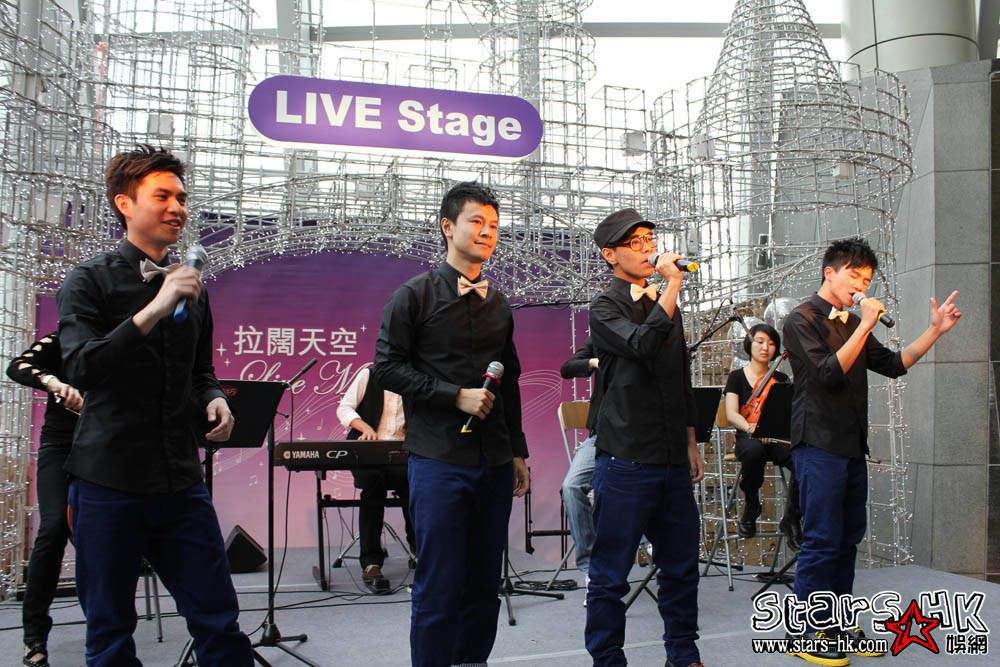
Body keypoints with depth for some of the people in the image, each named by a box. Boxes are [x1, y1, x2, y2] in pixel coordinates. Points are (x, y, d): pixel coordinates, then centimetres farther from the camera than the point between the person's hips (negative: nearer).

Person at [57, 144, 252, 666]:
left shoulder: (190, 287, 12)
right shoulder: (90, 281, -3)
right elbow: (80, 369, -19)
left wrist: (212, 399, 2)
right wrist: (153, 311, -27)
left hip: (180, 482, 4)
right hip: (108, 482, -4)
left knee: (218, 621, 3)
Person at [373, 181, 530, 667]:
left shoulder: (498, 304, 15)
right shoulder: (416, 294, -2)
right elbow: (388, 367, -7)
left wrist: (518, 451, 17)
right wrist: (457, 395, -13)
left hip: (493, 462, 5)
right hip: (439, 461, -5)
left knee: (484, 584, 10)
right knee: (439, 586, -2)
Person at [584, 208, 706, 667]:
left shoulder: (664, 304, 17)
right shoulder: (606, 307, -4)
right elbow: (644, 345, -24)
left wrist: (691, 443, 21)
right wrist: (673, 284, -19)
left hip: (672, 459, 7)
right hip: (625, 461, -7)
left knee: (681, 567, 13)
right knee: (611, 573, 1)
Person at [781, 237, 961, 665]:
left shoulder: (851, 324, 16)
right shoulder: (802, 320, -8)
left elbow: (893, 365, 18)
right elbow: (828, 373, -20)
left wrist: (935, 331, 10)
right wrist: (865, 326, -19)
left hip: (852, 444, 8)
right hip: (819, 444, -8)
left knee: (848, 537, 11)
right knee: (822, 540, -6)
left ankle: (836, 625, 22)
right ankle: (805, 632, 3)